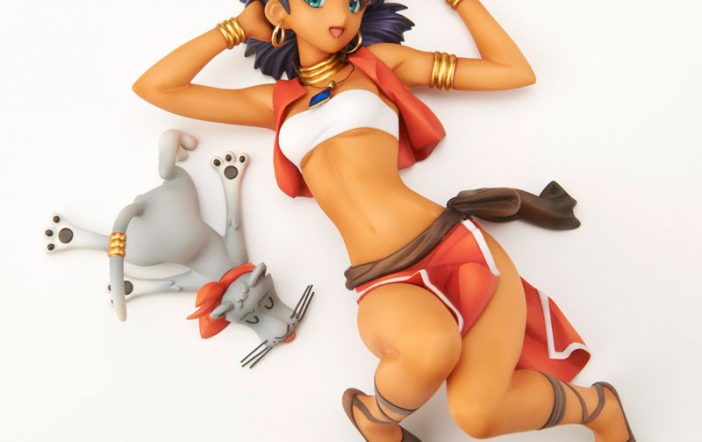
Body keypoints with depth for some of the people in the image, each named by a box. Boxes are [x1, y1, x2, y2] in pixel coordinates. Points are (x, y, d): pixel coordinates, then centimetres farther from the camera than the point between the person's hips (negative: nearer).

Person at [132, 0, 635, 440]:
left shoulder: (379, 61, 13)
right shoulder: (276, 101, 19)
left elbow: (517, 72, 14)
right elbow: (153, 87, 18)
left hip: (456, 244, 0)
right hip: (385, 283, 1)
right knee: (431, 348, -35)